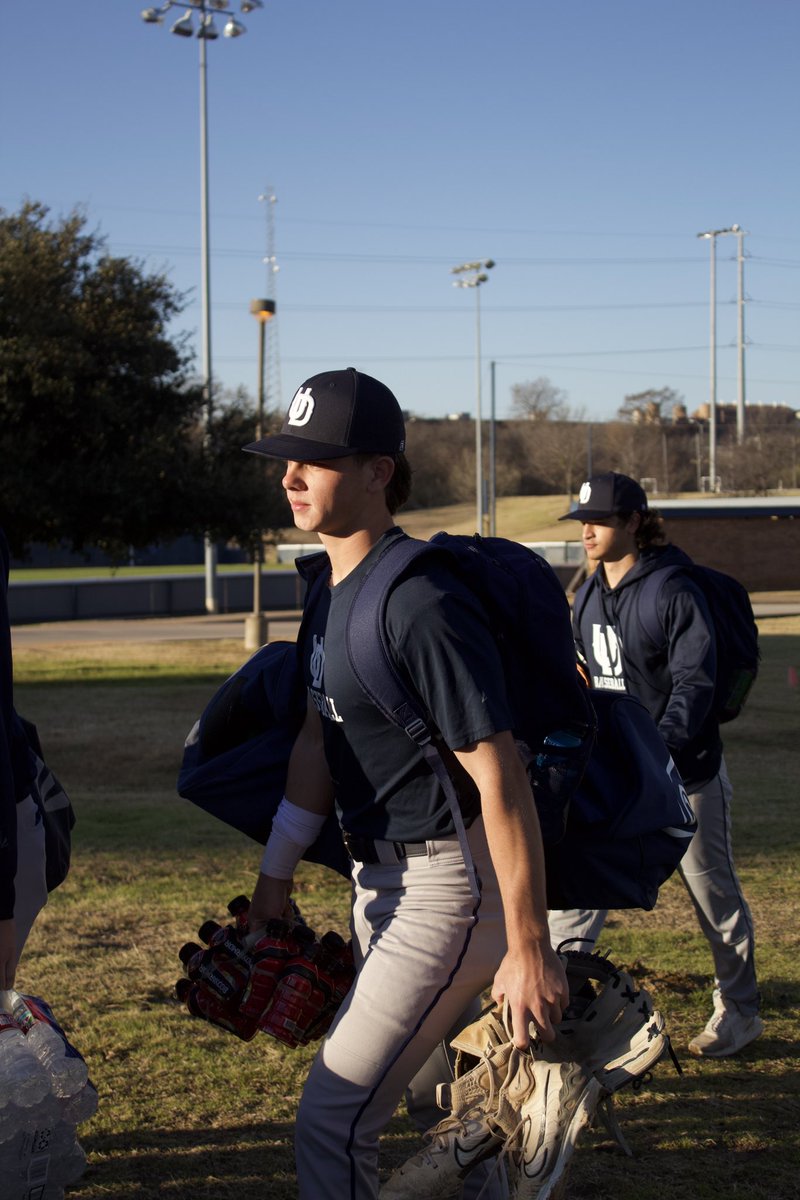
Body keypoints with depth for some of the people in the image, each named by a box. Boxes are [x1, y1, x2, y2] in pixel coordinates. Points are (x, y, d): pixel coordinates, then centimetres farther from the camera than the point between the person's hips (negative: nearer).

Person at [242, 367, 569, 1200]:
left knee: (333, 1118, -9)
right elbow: (318, 736, 16)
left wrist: (527, 949, -25)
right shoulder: (334, 590, 7)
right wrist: (276, 875, 16)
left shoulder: (420, 604, -25)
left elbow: (500, 779, -26)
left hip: (450, 881, -10)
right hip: (379, 875, 10)